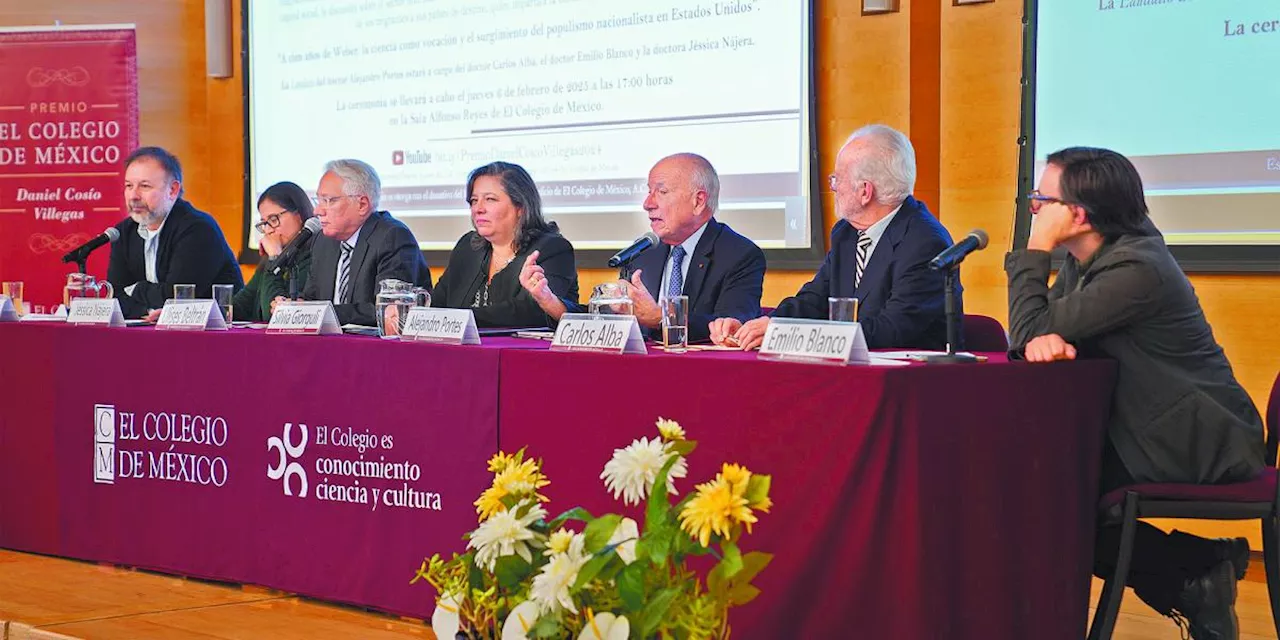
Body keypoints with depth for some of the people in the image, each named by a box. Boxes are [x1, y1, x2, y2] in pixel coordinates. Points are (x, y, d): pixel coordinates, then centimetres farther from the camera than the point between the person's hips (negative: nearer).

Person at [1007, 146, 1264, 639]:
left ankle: (1197, 574, 1)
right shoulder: (1086, 260, 5)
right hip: (1150, 431, 9)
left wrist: (1035, 249, -15)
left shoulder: (1135, 270, -24)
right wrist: (1043, 338, -21)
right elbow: (1030, 334, 2)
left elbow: (1031, 329, -23)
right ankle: (1200, 568, 5)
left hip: (1200, 449, -9)